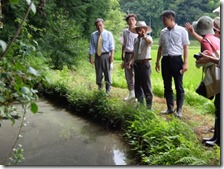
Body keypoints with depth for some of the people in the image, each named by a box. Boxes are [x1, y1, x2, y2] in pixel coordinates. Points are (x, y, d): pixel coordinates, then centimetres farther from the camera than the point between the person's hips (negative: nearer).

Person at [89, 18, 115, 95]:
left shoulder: (108, 34, 0)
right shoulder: (93, 35, 6)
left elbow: (112, 46, -4)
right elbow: (91, 47, 7)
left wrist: (111, 56, -14)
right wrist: (91, 58, 2)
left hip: (106, 55, -2)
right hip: (97, 56, 2)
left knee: (107, 73, 3)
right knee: (98, 74, 8)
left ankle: (108, 91, 14)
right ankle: (99, 89, 21)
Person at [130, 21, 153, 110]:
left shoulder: (148, 37, -5)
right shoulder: (136, 39, 13)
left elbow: (150, 42, -29)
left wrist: (144, 35, -42)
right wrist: (131, 60, 9)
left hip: (145, 63, -6)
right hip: (136, 63, 7)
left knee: (146, 85, -3)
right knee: (137, 84, 13)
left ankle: (149, 106, 6)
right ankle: (140, 104, 26)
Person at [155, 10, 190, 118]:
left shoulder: (181, 31, -3)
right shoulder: (163, 32, 10)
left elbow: (185, 47, -4)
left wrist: (185, 63, -10)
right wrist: (157, 62, 15)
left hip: (176, 60, -5)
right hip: (165, 60, 5)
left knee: (179, 86, 2)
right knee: (167, 86, 10)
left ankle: (179, 110, 12)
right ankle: (170, 108, 23)